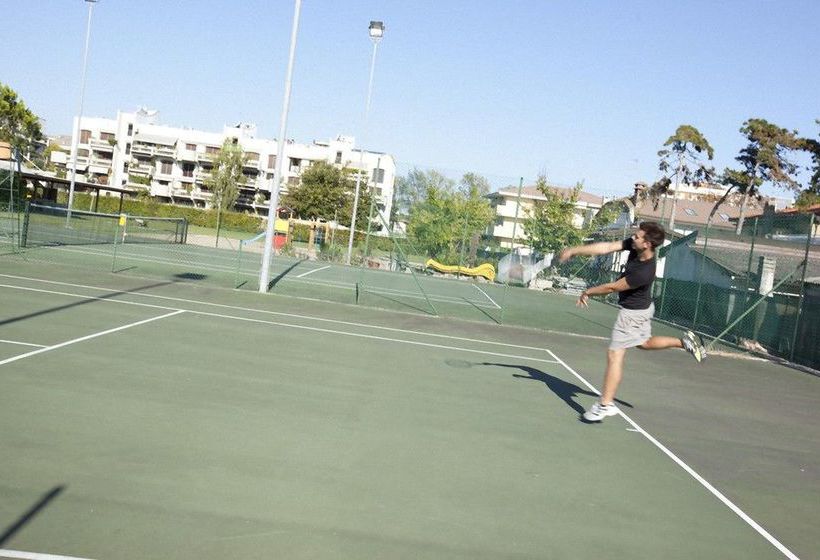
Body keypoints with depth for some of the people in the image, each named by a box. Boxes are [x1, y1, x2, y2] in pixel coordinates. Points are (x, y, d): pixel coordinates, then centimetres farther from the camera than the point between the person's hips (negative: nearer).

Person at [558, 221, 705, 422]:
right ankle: (685, 341, 34)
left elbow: (612, 287, -24)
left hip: (633, 312, -9)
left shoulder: (644, 272, -36)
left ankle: (605, 405, 0)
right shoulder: (634, 245, -15)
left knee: (614, 356, -5)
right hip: (643, 307, 10)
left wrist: (588, 292, -10)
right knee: (644, 343, 31)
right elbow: (606, 247, -13)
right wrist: (574, 250, -17)